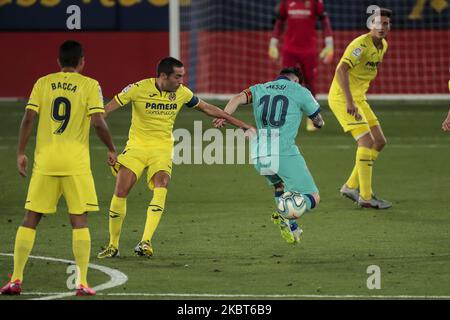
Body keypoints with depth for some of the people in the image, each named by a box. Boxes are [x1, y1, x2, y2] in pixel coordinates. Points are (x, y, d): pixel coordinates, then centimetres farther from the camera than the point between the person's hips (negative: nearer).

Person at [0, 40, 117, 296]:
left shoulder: (43, 83, 7)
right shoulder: (89, 85, 0)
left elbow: (28, 118, 0)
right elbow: (98, 122, -9)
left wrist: (21, 153, 6)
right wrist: (112, 149, 6)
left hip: (44, 160, 2)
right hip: (76, 163, -2)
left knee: (31, 219, 8)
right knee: (79, 220, 2)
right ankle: (82, 282, -5)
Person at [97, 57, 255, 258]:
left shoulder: (182, 93, -2)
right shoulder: (139, 89, -13)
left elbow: (207, 108, 13)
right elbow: (109, 107, -9)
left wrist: (238, 123, 17)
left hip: (162, 149, 2)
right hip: (137, 145, -2)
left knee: (161, 188, -24)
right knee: (120, 192, -10)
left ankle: (146, 242, -29)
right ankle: (113, 245, 6)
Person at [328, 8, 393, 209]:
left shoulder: (382, 46, 9)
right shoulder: (362, 44, -21)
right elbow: (341, 70, -31)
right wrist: (350, 102, -38)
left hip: (358, 98, 9)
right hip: (342, 97, -9)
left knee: (380, 142, 7)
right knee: (367, 141, -16)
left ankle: (351, 186, 15)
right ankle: (365, 197, -14)